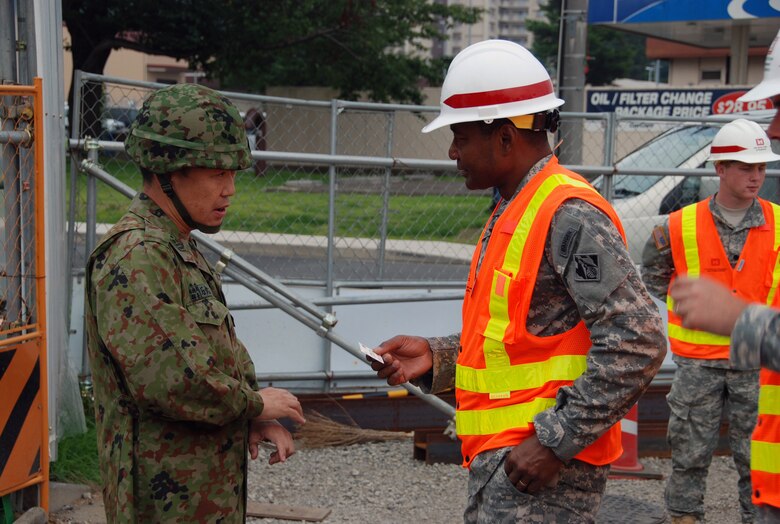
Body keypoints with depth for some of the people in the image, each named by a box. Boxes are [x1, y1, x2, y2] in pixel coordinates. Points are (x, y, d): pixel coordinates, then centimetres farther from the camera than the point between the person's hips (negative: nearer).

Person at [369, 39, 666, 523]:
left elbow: (636, 343, -22)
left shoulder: (570, 215, -16)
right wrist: (436, 357, 8)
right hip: (501, 461, 10)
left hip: (539, 468, -10)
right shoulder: (512, 214, 16)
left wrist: (556, 441, -22)